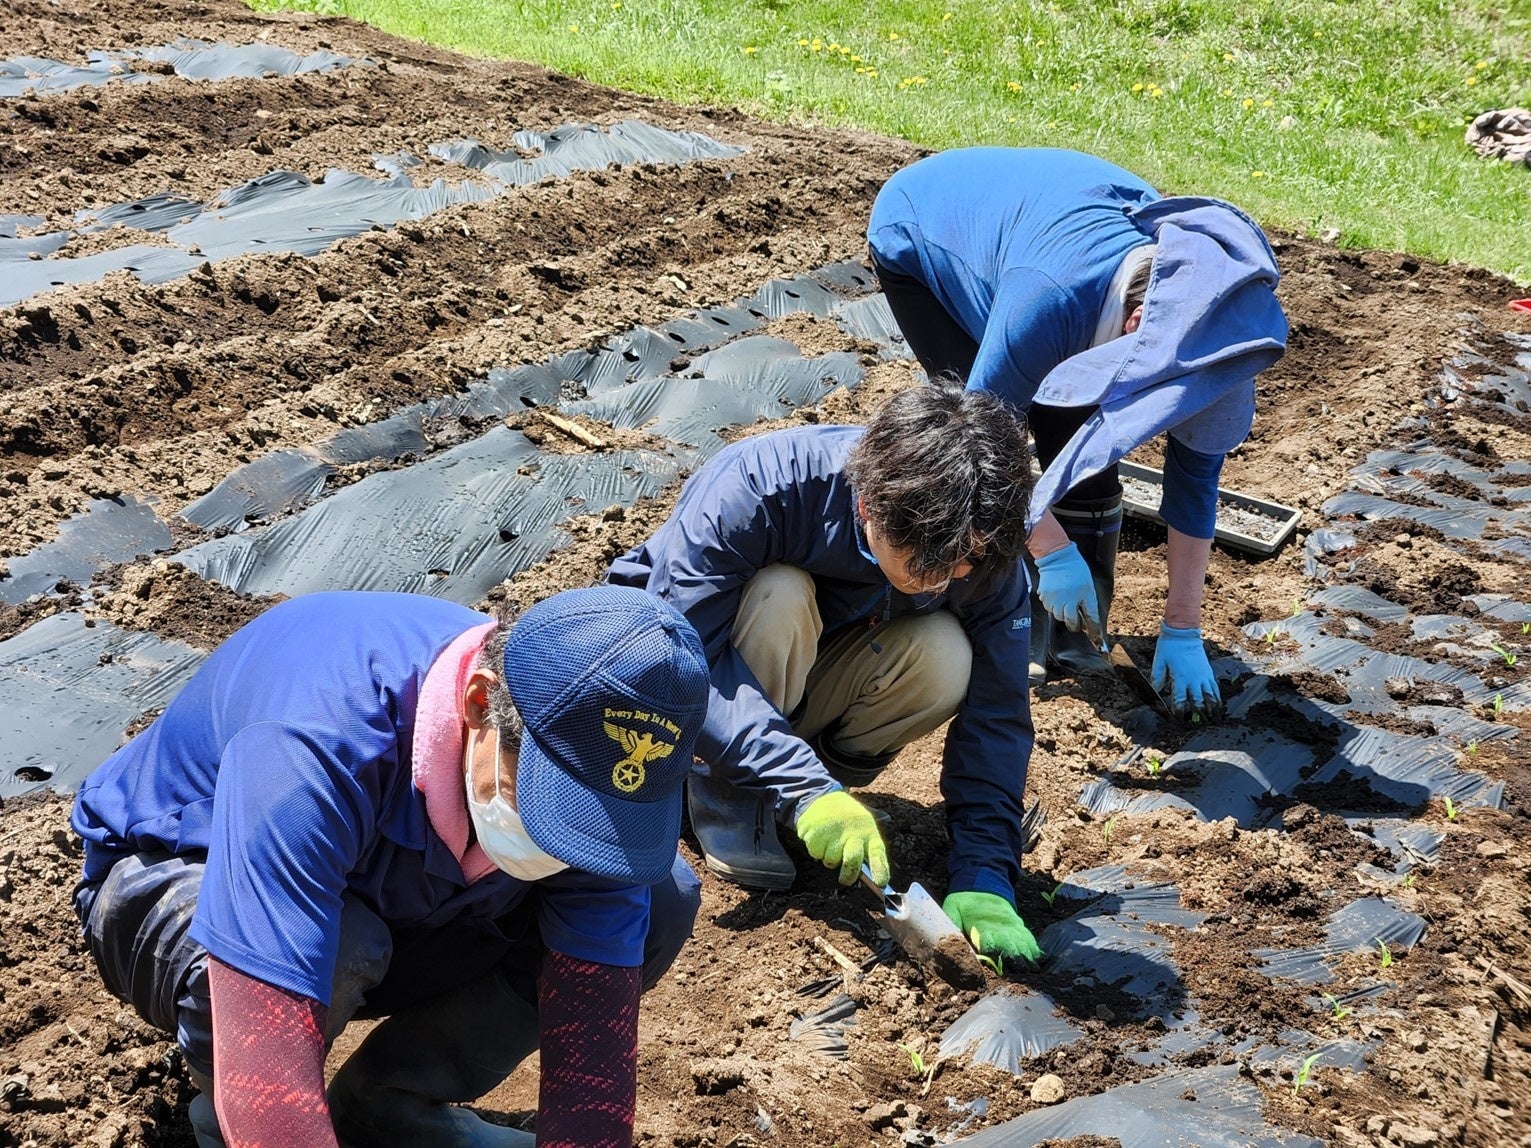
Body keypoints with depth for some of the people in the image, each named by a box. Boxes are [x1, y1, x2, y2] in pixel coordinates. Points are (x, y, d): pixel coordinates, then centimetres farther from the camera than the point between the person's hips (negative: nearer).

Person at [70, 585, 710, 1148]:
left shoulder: (585, 757, -26)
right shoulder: (312, 751, -42)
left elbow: (593, 1042, -24)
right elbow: (266, 1086, -46)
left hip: (384, 901, 5)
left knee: (663, 902, -14)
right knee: (342, 949, -39)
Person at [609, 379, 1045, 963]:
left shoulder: (984, 556, -22)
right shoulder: (757, 486, -36)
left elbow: (995, 718, -19)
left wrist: (982, 877, -30)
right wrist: (806, 788, -46)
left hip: (798, 679, 3)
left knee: (945, 655, -27)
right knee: (780, 595, -36)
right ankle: (728, 802, -16)